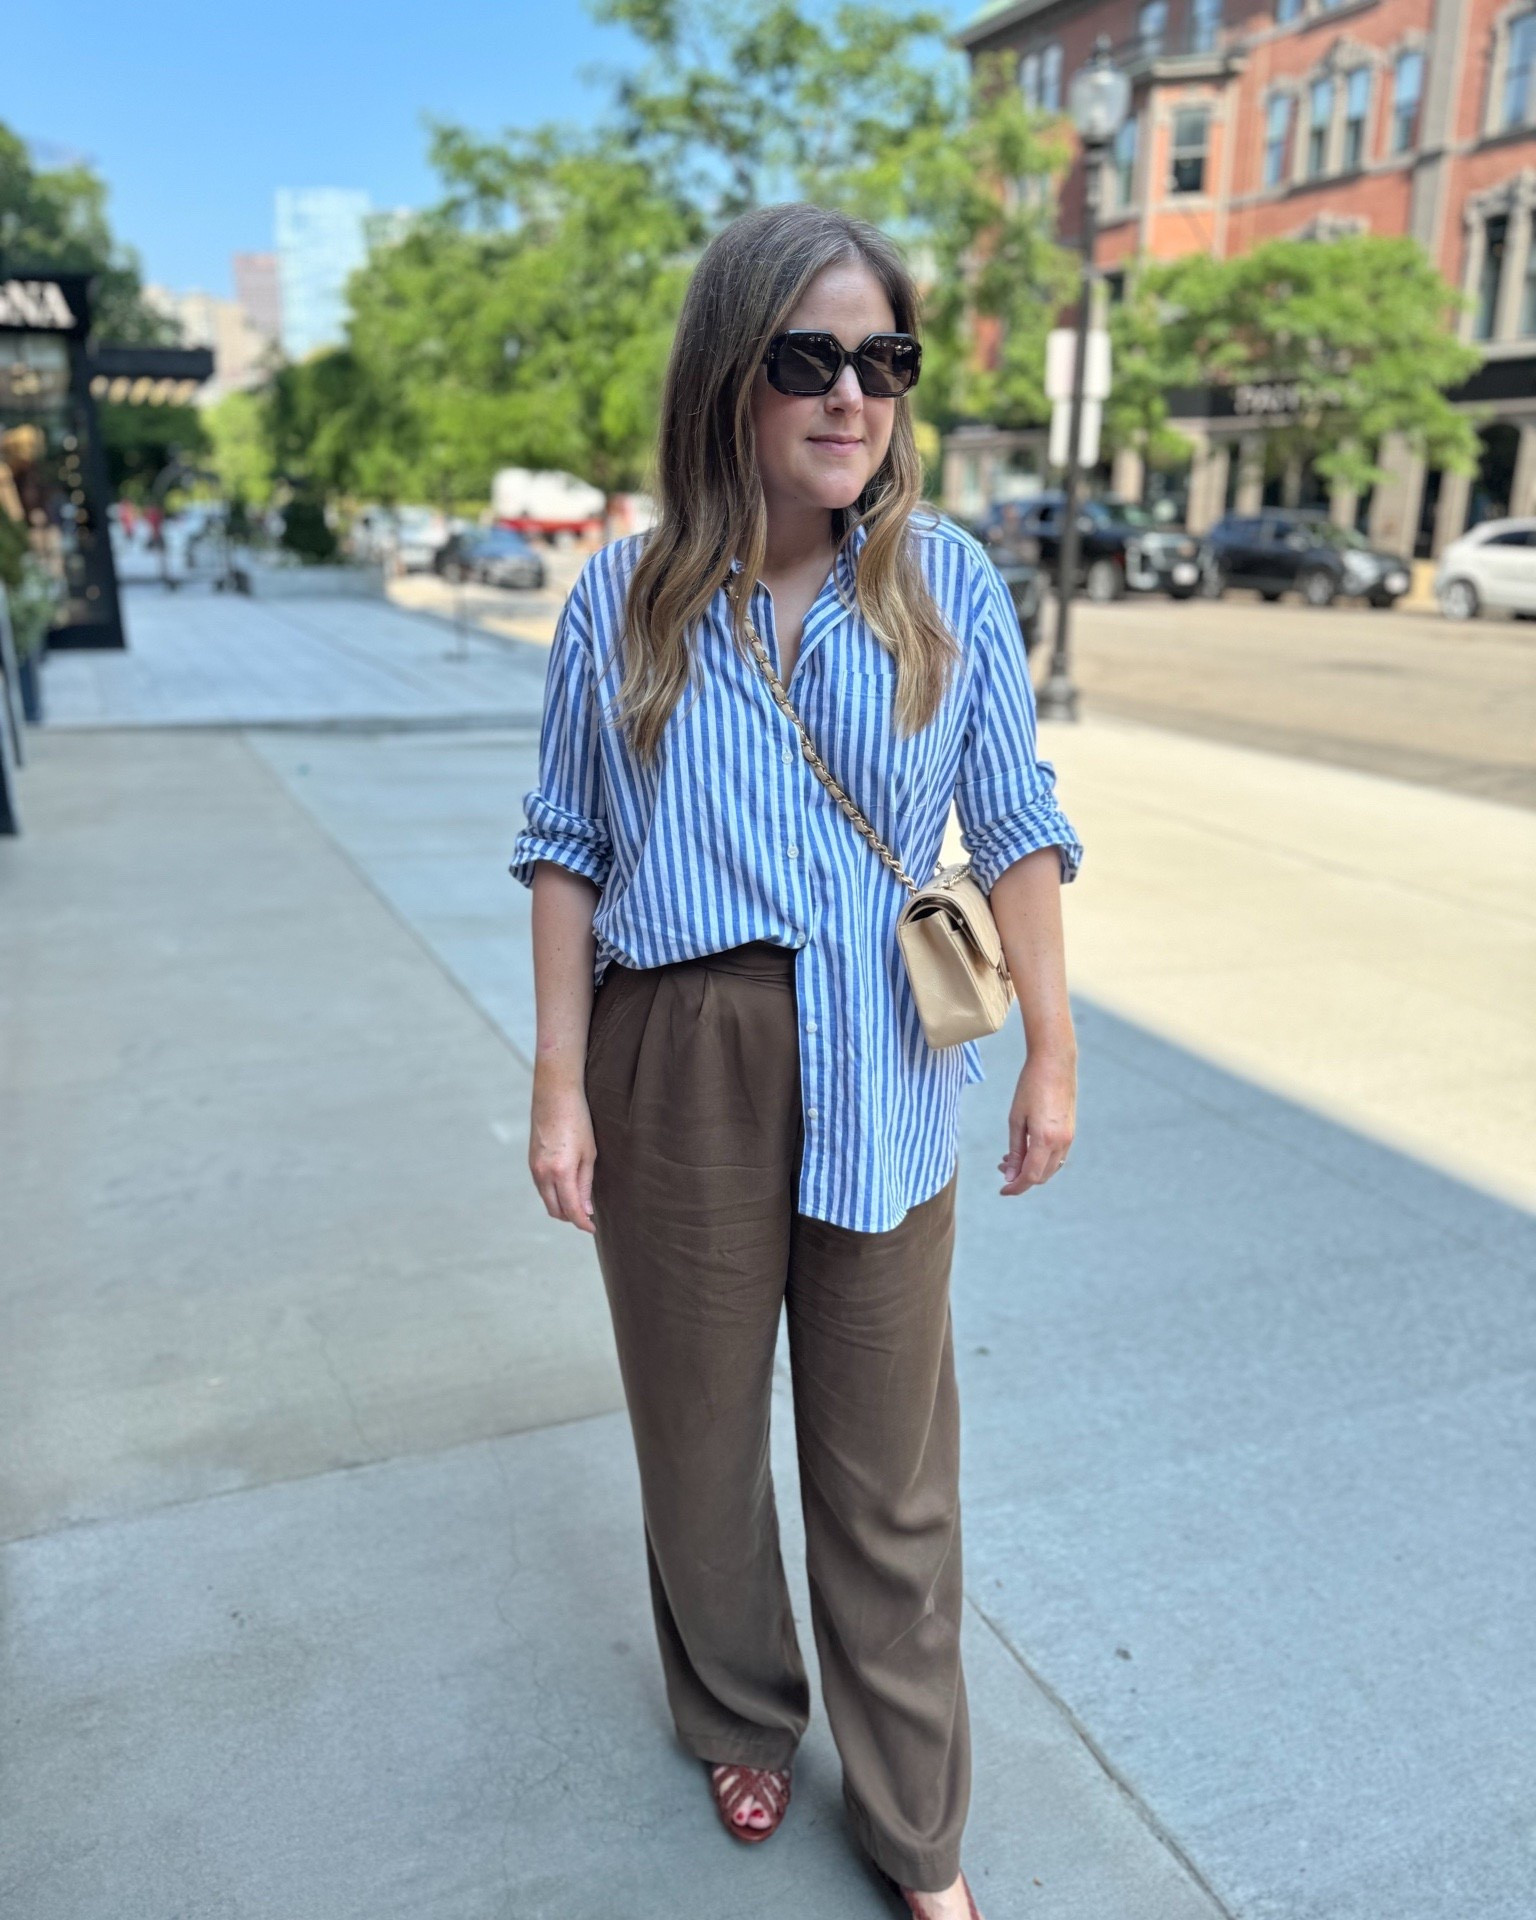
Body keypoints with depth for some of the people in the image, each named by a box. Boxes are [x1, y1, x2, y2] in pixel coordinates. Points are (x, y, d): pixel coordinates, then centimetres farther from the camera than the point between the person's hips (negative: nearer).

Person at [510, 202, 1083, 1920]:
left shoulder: (944, 582, -2)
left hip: (874, 1081, 0)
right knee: (699, 1426, 18)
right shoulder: (626, 600, -2)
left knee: (888, 1468, 11)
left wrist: (1052, 1049, 0)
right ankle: (739, 1718, 47)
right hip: (671, 1067, 1)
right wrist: (558, 1084, -2)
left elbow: (1015, 824, 2)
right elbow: (568, 847, 2)